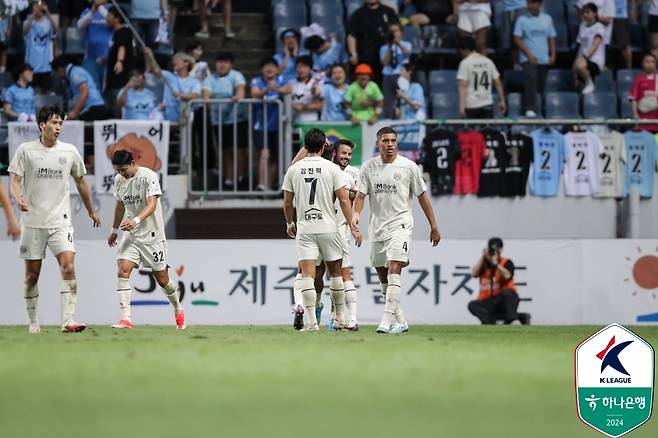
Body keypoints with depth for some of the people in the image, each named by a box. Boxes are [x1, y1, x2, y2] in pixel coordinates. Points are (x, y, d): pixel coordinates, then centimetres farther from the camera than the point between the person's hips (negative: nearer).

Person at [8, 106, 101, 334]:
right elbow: (15, 180, -2)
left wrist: (91, 211, 26)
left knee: (68, 266, -16)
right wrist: (19, 199, -24)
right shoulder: (26, 150, -1)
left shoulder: (70, 151, 6)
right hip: (32, 221, -1)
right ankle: (33, 321, 18)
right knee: (32, 274, 3)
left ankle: (68, 320, -20)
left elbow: (80, 182, 19)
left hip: (60, 221, 1)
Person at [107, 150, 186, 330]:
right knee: (122, 271, -17)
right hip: (130, 236, 5)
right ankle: (126, 318, -21)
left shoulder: (148, 176, -15)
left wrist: (136, 220, -41)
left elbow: (152, 205, -25)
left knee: (162, 279, 5)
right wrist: (114, 231, 27)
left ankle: (178, 309, 33)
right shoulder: (118, 180, 4)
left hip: (152, 235, -5)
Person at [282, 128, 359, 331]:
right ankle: (340, 318, 21)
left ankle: (311, 321, -13)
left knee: (307, 274, -4)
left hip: (304, 228, 1)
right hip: (328, 226, -1)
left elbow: (287, 203, 7)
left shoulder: (293, 169, 3)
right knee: (335, 271, 14)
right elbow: (344, 200, -7)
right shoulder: (332, 168, -4)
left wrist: (289, 223, 24)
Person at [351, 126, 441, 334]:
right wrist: (356, 214, -20)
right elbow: (361, 195, 1)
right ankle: (400, 320, 20)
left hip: (400, 224, -4)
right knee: (382, 276, 8)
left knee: (394, 269, -19)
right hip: (376, 227, 4)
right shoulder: (368, 167, 4)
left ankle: (388, 320, -24)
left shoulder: (408, 166, -1)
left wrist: (434, 226, 7)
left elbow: (422, 196, 5)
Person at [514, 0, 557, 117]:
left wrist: (553, 55, 4)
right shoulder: (522, 20, 1)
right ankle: (529, 109, -26)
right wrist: (529, 54, -11)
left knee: (541, 84, 8)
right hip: (528, 59, -4)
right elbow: (517, 39, -3)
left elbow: (551, 38, 16)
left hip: (544, 59, 4)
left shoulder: (547, 19, 11)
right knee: (531, 80, -22)